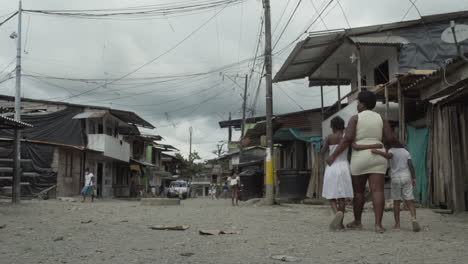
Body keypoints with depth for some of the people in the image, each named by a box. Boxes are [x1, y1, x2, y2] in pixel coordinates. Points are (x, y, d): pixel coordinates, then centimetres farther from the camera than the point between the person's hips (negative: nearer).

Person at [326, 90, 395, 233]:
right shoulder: (381, 118, 8)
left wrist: (333, 155, -11)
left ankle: (357, 222, 22)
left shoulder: (355, 118, -2)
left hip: (360, 158, -2)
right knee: (377, 191, -4)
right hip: (377, 158, 2)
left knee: (358, 191, 12)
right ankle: (378, 224, -14)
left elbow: (348, 138, -15)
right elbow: (390, 138, 1)